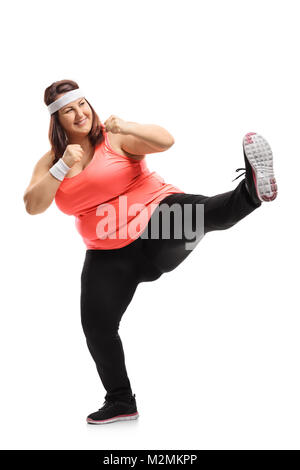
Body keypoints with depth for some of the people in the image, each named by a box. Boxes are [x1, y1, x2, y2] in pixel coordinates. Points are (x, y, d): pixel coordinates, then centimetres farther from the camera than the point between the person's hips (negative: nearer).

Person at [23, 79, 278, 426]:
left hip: (154, 216, -4)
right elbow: (32, 205, -7)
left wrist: (127, 127, -34)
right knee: (96, 326, 1)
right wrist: (62, 168, -19)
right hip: (109, 254, 4)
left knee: (199, 212, -35)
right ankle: (121, 402, 18)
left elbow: (165, 140, -17)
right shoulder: (50, 162, 6)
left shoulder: (114, 138, -5)